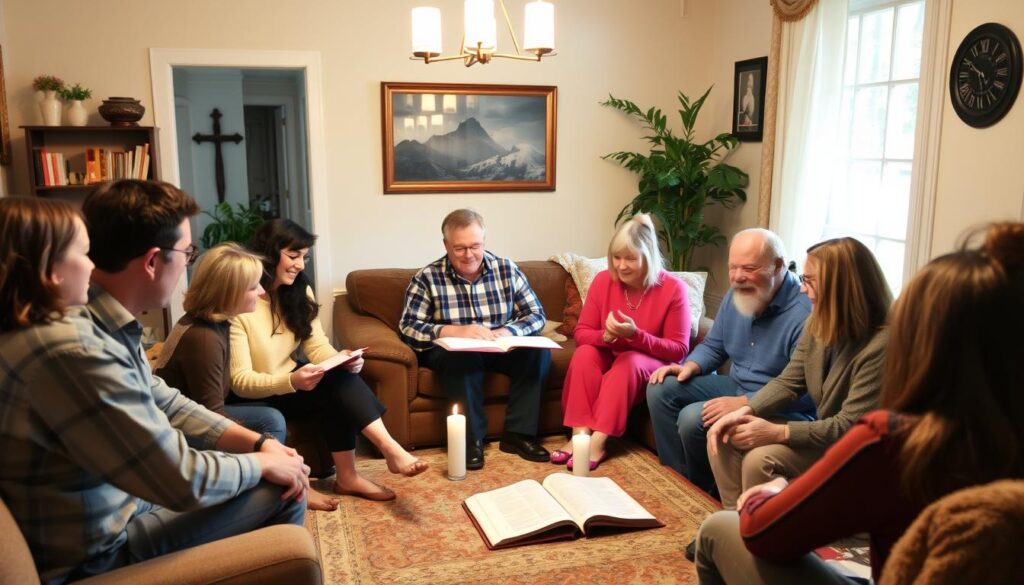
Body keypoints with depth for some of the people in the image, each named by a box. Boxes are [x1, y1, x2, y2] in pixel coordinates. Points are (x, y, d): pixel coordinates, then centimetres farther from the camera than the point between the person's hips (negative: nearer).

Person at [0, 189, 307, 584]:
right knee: (281, 493, -6)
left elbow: (167, 405, 8)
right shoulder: (73, 350, -32)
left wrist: (260, 443, -3)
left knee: (283, 478, 14)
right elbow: (183, 481, -29)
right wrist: (263, 463, -11)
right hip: (99, 553, -9)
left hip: (121, 499, 9)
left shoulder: (99, 320, -1)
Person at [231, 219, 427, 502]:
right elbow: (240, 382, -25)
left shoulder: (298, 291, 2)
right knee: (335, 385, -28)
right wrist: (291, 381, -41)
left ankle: (348, 476, -20)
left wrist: (340, 359, -25)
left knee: (341, 375, -24)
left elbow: (317, 346, -3)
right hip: (256, 399, -7)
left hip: (292, 382, 7)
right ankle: (390, 450, -28)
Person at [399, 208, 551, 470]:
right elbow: (408, 327, -16)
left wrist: (507, 332, -25)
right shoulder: (427, 278, -9)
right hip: (451, 350, -3)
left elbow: (537, 315, -3)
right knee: (462, 355, -36)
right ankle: (471, 439, -24)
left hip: (500, 349, 3)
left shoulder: (507, 269, -2)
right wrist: (454, 331, -31)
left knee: (538, 350, -23)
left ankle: (518, 434, -16)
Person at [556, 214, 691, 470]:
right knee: (585, 353, -27)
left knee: (628, 362, -34)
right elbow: (581, 333, -6)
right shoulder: (603, 280, -8)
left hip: (653, 365, -3)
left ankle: (598, 441, -36)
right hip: (609, 356, 3)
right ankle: (580, 434, -33)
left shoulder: (673, 288, -17)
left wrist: (635, 335, -31)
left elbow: (679, 350, -16)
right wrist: (605, 336, -29)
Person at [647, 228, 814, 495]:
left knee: (694, 419, -25)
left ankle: (703, 491, 3)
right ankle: (678, 477, 4)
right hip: (737, 387, 9)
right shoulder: (736, 297, 1)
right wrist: (690, 366, -6)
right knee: (661, 389, -1)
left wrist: (745, 403, -33)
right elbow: (713, 346, 15)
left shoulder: (805, 313, -25)